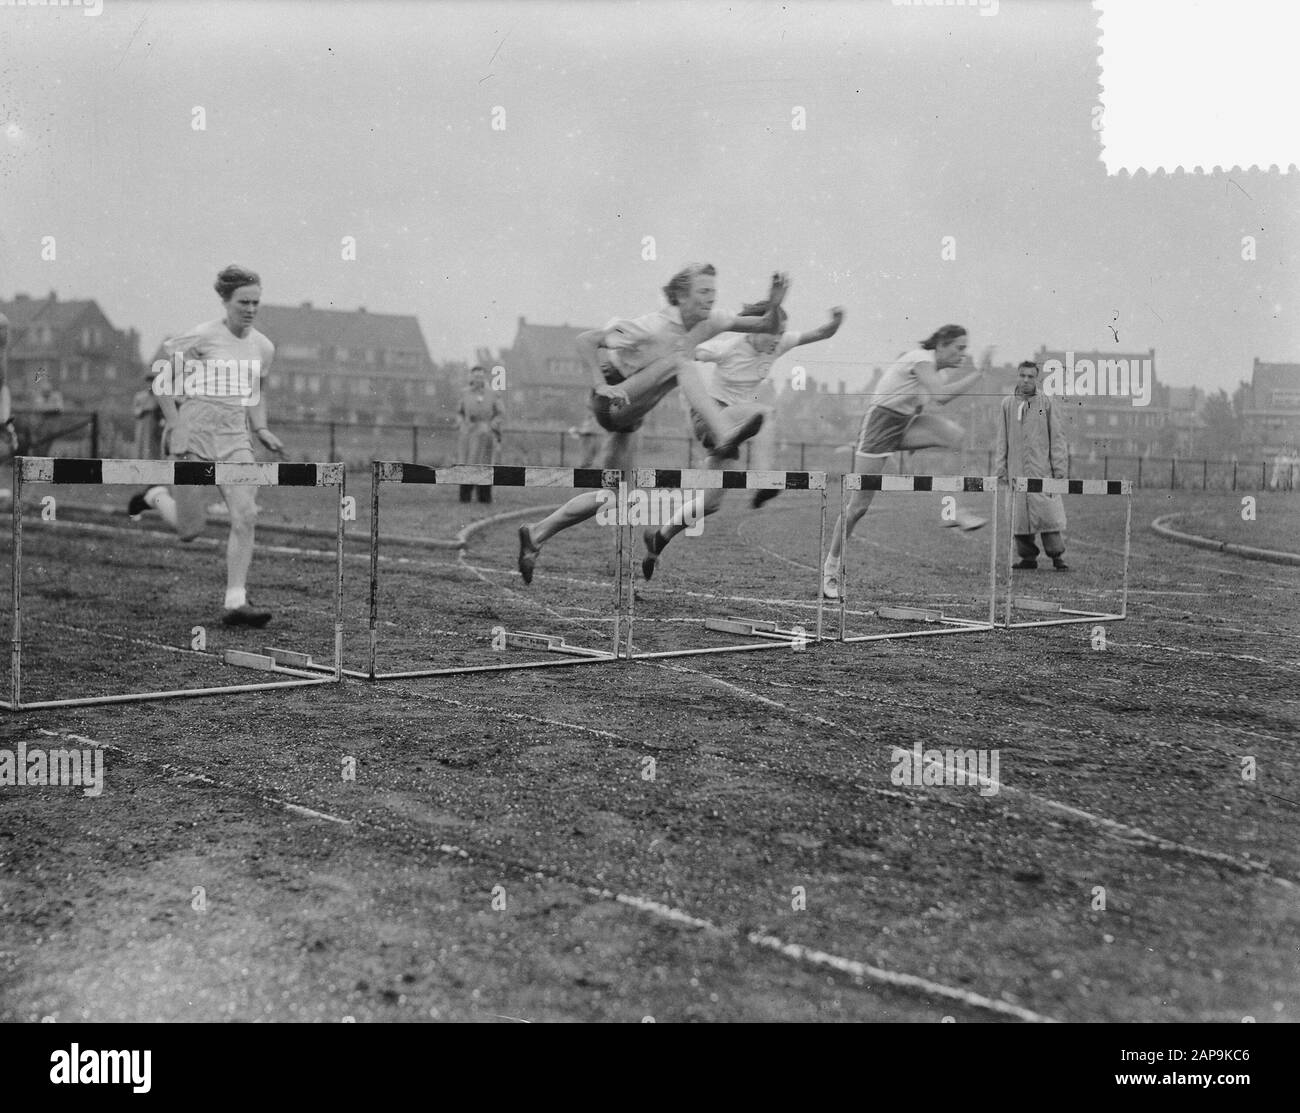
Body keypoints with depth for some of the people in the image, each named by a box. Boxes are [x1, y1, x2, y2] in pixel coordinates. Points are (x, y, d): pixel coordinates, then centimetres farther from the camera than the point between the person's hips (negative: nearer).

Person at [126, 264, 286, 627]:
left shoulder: (263, 347, 7)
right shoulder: (201, 337, -9)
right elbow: (163, 384, -4)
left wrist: (261, 430, 6)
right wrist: (175, 428, -11)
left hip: (235, 439, 4)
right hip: (194, 434, -4)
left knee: (245, 516, -14)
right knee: (190, 530, 2)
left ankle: (235, 603, -9)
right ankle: (156, 496, 35)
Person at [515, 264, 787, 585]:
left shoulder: (708, 322, -1)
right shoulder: (653, 326, -21)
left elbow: (766, 326, 4)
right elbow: (585, 341, -19)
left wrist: (774, 304, -17)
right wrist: (603, 386, -29)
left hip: (628, 416, 8)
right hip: (612, 400, -8)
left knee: (610, 495, 11)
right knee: (680, 358, -27)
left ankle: (535, 534, 23)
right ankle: (722, 435, -44)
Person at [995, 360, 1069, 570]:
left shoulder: (1045, 402, 3)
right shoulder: (1007, 405, 10)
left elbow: (1057, 437, 3)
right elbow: (1002, 441, 13)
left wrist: (1059, 467, -3)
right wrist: (1000, 469, 7)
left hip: (1043, 469, -2)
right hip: (1017, 470, 3)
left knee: (1047, 512, -8)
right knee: (1019, 514, 3)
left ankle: (1057, 556, 0)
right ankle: (1027, 557, 13)